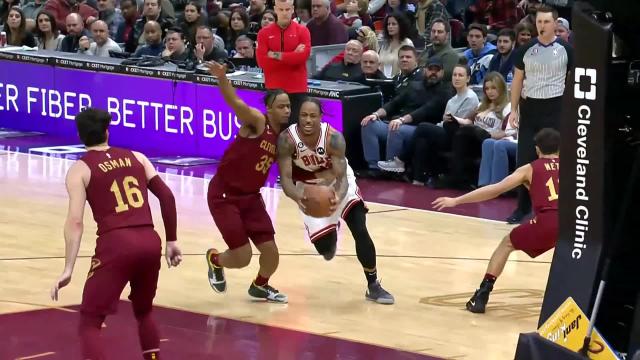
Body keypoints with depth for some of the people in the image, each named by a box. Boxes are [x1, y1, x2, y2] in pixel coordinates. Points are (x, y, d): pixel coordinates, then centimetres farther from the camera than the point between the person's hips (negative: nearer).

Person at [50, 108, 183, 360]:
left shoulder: (80, 169, 6)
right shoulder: (136, 157, 18)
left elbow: (75, 221, -5)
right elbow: (167, 196, 11)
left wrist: (68, 269, -7)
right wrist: (171, 241, 18)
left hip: (116, 245, -4)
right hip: (150, 242, 4)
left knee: (89, 322, 2)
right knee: (144, 312, 29)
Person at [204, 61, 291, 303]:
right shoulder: (257, 122, -19)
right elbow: (234, 102, -38)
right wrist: (221, 77, -57)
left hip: (250, 196, 7)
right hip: (223, 194, -7)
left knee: (270, 252, 2)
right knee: (242, 257, -7)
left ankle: (260, 287, 35)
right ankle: (214, 260, 29)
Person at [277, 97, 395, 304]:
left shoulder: (334, 138, -30)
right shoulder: (287, 139, -29)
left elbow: (341, 178, -33)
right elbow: (285, 178, -31)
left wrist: (338, 198, -56)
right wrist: (297, 197, -53)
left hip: (336, 183, -1)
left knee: (360, 231, -17)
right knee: (324, 248, -3)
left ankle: (373, 286, -2)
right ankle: (330, 237, 39)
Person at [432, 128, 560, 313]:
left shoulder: (530, 169, 20)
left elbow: (495, 190, 14)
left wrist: (456, 200, 19)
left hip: (547, 222, -2)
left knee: (507, 243, 23)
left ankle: (482, 296, 14)